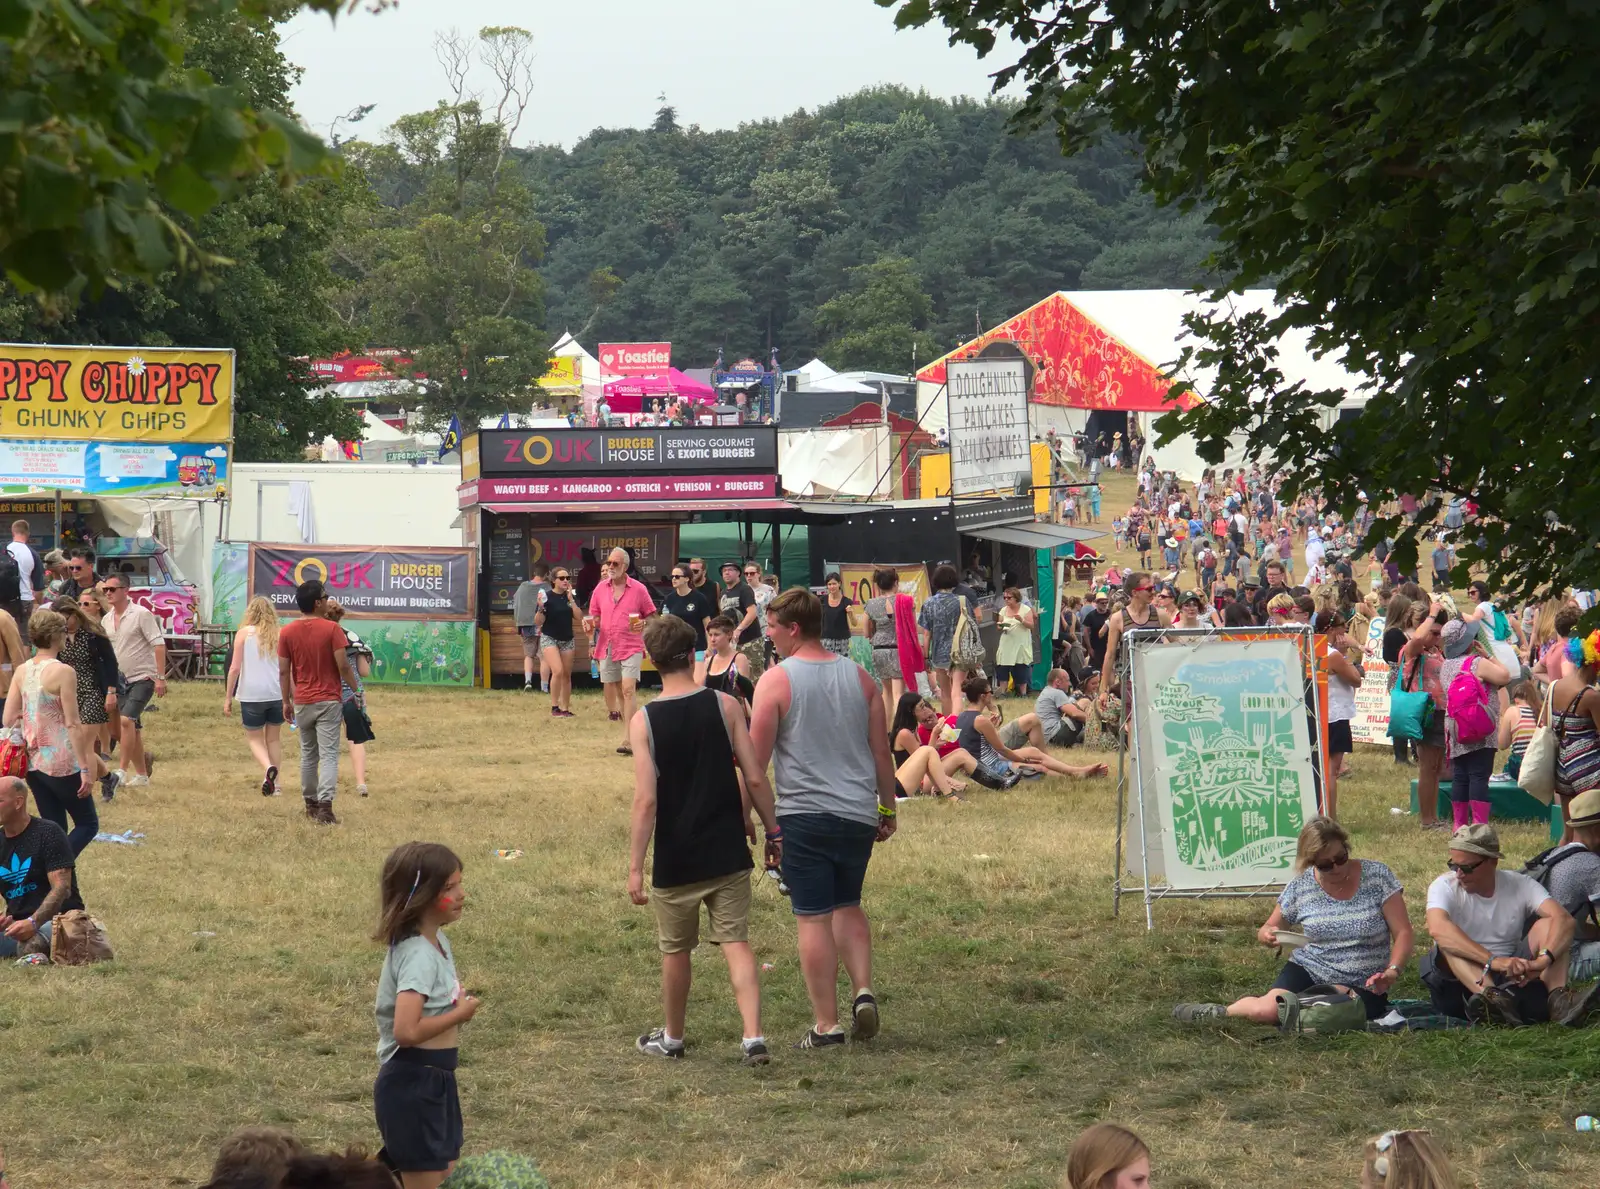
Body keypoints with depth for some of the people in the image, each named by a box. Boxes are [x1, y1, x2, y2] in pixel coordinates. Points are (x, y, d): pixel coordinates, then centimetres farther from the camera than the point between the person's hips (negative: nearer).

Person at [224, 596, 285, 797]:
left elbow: (235, 668, -5)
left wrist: (228, 696, 1)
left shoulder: (244, 633, -2)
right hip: (277, 694, 3)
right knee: (273, 739, 17)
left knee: (254, 739, 9)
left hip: (252, 694, -3)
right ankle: (274, 783, 16)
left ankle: (268, 768, -20)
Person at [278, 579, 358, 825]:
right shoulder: (331, 629, -11)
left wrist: (286, 701, 11)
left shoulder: (287, 632, 0)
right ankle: (325, 807, -17)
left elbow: (284, 671, 2)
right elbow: (343, 666, -12)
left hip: (302, 703, 4)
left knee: (308, 755, 17)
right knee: (329, 755, -5)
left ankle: (310, 805, 24)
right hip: (329, 701, -4)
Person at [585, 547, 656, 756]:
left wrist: (644, 623, -17)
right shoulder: (600, 589, 7)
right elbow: (594, 617, 15)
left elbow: (651, 615, 4)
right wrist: (590, 625, -7)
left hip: (631, 647, -5)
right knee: (612, 691, 11)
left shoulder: (639, 589, -3)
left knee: (628, 689, -15)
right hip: (607, 648, 5)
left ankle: (627, 740, -18)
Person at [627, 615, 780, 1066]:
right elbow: (755, 778, -6)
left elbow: (646, 800, -13)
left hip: (675, 859, -1)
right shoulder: (725, 706, -6)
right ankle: (753, 1037, -9)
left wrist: (635, 866, -9)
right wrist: (773, 832, 7)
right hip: (727, 853, 1)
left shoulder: (644, 721, -10)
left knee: (675, 949, 15)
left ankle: (672, 1037, 31)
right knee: (736, 943, 5)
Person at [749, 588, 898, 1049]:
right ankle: (863, 990, 4)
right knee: (848, 906, 22)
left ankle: (826, 1024, 2)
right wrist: (888, 808, 19)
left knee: (813, 918, 1)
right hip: (858, 813, 5)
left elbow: (756, 759, -9)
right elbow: (882, 752, 10)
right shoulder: (859, 677, 6)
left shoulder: (777, 680, -8)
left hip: (804, 815, -5)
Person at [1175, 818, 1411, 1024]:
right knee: (1268, 1010, -28)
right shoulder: (1300, 887, 2)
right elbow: (1269, 929, 14)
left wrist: (1392, 971, -22)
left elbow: (1403, 933, -4)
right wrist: (1268, 935, -12)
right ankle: (1219, 1012, 3)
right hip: (1307, 972, 2)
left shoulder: (1377, 876, -5)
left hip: (1361, 986, -2)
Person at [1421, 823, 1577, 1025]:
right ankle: (1491, 997, -55)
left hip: (1513, 980, 2)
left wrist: (1544, 959, -36)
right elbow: (1437, 928, -30)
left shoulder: (1519, 885, 0)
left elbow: (1564, 920, -15)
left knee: (1547, 925, -14)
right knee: (1450, 945, -30)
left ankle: (1558, 998, -36)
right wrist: (1493, 961, -41)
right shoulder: (1445, 886, -7)